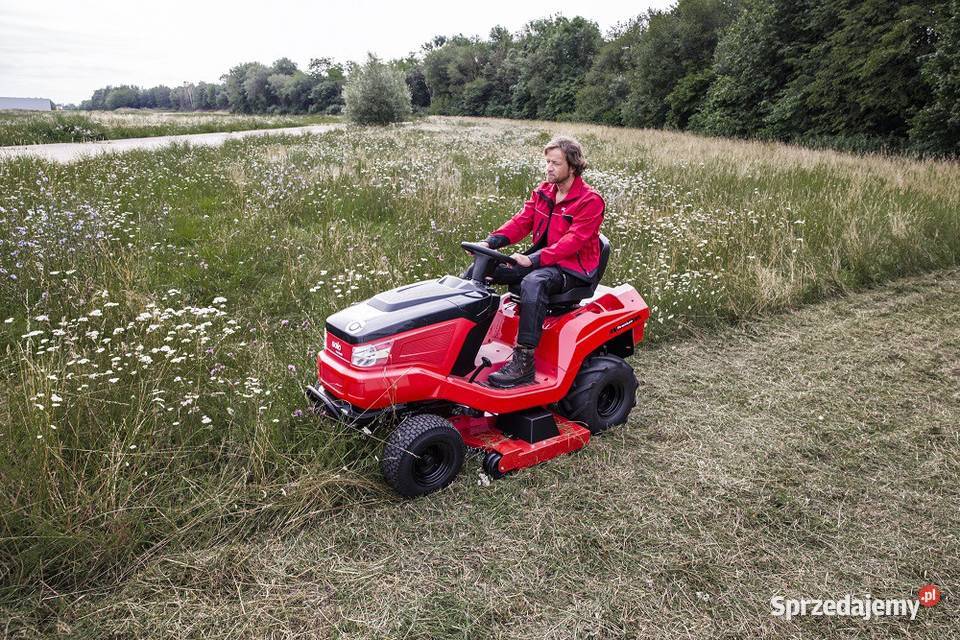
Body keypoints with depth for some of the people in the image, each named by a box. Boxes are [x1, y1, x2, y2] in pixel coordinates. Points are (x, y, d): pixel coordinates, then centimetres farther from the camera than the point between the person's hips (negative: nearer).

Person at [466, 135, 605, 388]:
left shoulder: (590, 200, -11)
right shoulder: (543, 192, 11)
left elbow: (572, 240, -21)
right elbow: (522, 221, 3)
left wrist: (533, 259, -32)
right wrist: (491, 241, -15)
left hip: (573, 269, -7)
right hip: (540, 260, 8)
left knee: (533, 282, -40)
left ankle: (524, 360, -39)